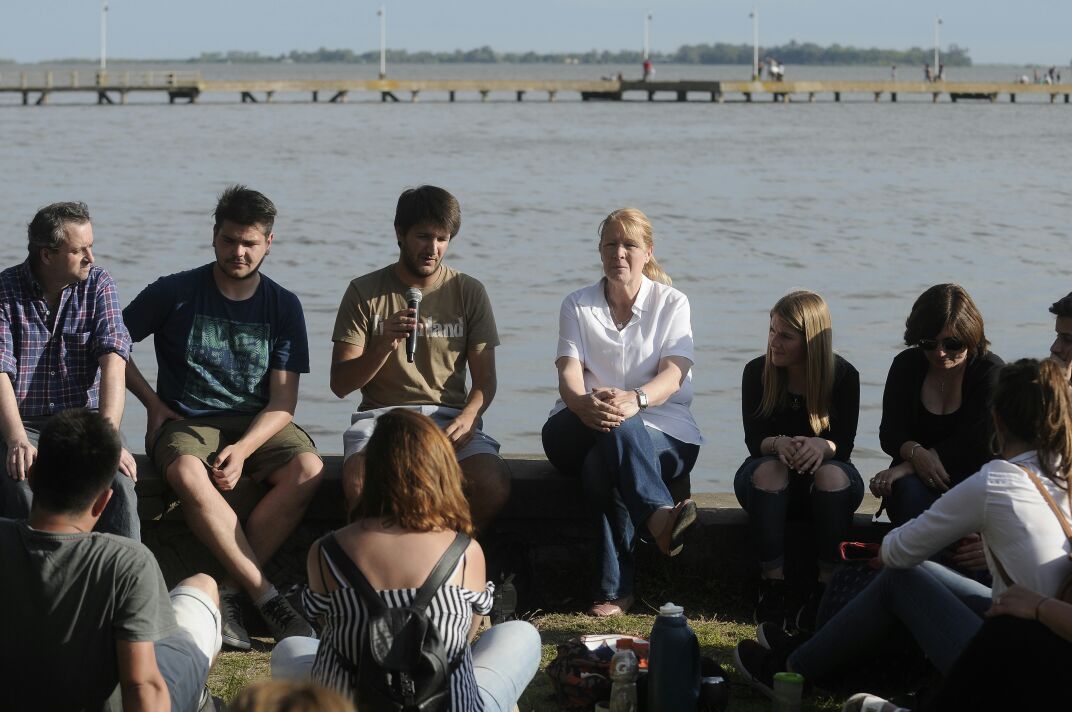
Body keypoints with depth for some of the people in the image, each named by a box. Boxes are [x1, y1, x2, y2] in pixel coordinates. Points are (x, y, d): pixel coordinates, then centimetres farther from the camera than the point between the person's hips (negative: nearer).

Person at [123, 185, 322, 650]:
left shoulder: (283, 306, 4)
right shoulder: (175, 293, -1)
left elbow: (282, 401, -1)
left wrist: (243, 449, -18)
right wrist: (155, 405, 0)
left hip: (258, 424, 2)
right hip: (185, 421, -2)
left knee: (307, 470, -30)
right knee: (188, 475, -37)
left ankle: (229, 592, -26)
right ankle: (266, 597, -33)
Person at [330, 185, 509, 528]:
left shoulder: (469, 292, 10)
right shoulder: (365, 292, 6)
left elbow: (485, 381, 7)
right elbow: (340, 384, 2)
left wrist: (467, 417, -15)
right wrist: (385, 345, -16)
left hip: (448, 416, 1)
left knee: (494, 485, -29)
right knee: (359, 481, -35)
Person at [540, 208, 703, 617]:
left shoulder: (672, 304, 7)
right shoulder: (577, 306, 10)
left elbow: (672, 376, -11)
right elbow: (569, 375, -7)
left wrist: (635, 400, -37)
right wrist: (584, 403, -35)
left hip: (663, 433, -1)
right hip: (578, 433, 1)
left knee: (602, 464, -36)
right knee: (613, 428, -37)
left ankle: (614, 590, -40)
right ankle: (659, 518, -53)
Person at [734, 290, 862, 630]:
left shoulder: (843, 375, -10)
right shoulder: (757, 371, -7)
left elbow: (844, 445, -16)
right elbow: (754, 440, -13)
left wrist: (821, 446, -40)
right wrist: (780, 445, -36)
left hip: (831, 482, -1)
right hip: (771, 482, 1)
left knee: (831, 474, -35)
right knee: (768, 469, -34)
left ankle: (826, 588, -30)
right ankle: (772, 587, -34)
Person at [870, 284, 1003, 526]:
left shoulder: (991, 371, -6)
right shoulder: (906, 365, 5)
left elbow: (972, 444, -15)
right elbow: (890, 433, 1)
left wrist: (904, 468, -21)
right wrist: (916, 453, -25)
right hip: (915, 479, 3)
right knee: (909, 491, -33)